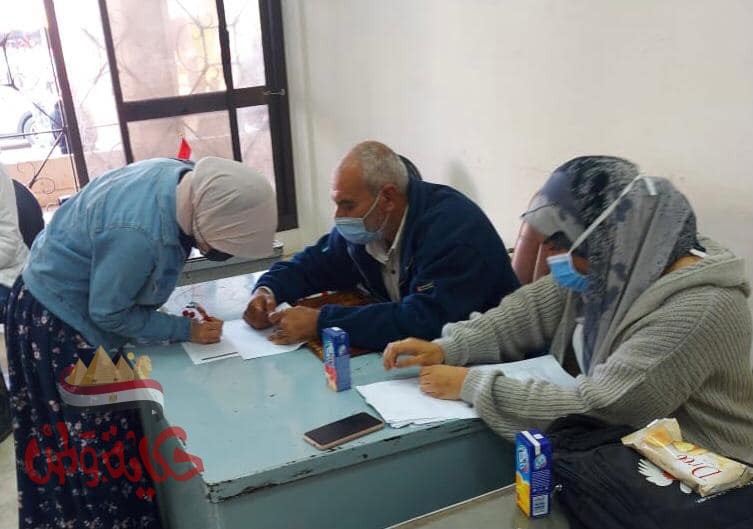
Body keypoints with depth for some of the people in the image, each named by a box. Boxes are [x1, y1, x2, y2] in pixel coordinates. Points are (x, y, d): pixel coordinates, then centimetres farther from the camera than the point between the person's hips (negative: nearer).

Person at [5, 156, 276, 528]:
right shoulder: (140, 233, -39)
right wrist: (187, 330, -19)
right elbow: (108, 314, -23)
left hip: (66, 297, 9)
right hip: (57, 321, -9)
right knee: (90, 442, 4)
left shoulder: (182, 178, -13)